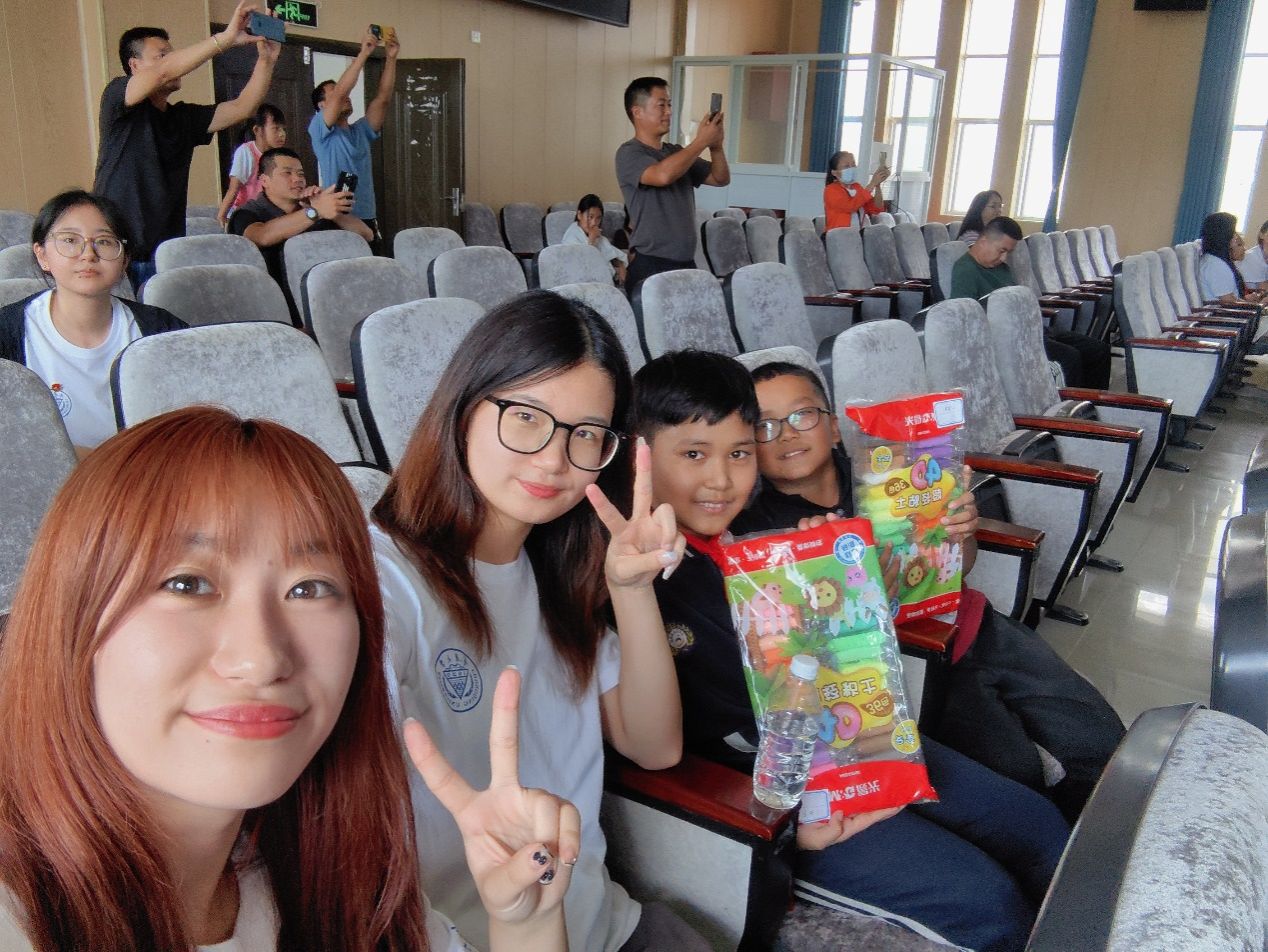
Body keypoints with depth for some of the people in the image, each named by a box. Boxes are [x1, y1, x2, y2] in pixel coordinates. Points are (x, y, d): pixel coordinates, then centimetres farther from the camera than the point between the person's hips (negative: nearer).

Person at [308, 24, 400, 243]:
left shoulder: (360, 131, 19)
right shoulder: (319, 130, 2)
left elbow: (382, 98, 8)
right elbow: (339, 92, -11)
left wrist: (391, 58, -1)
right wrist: (363, 53, -11)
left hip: (368, 219, 6)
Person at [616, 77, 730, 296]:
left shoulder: (676, 152, 16)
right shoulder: (629, 153, -6)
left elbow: (721, 179, 17)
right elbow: (663, 175, -26)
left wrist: (716, 145, -2)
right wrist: (701, 141, -16)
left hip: (686, 263, 7)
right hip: (650, 266, -7)